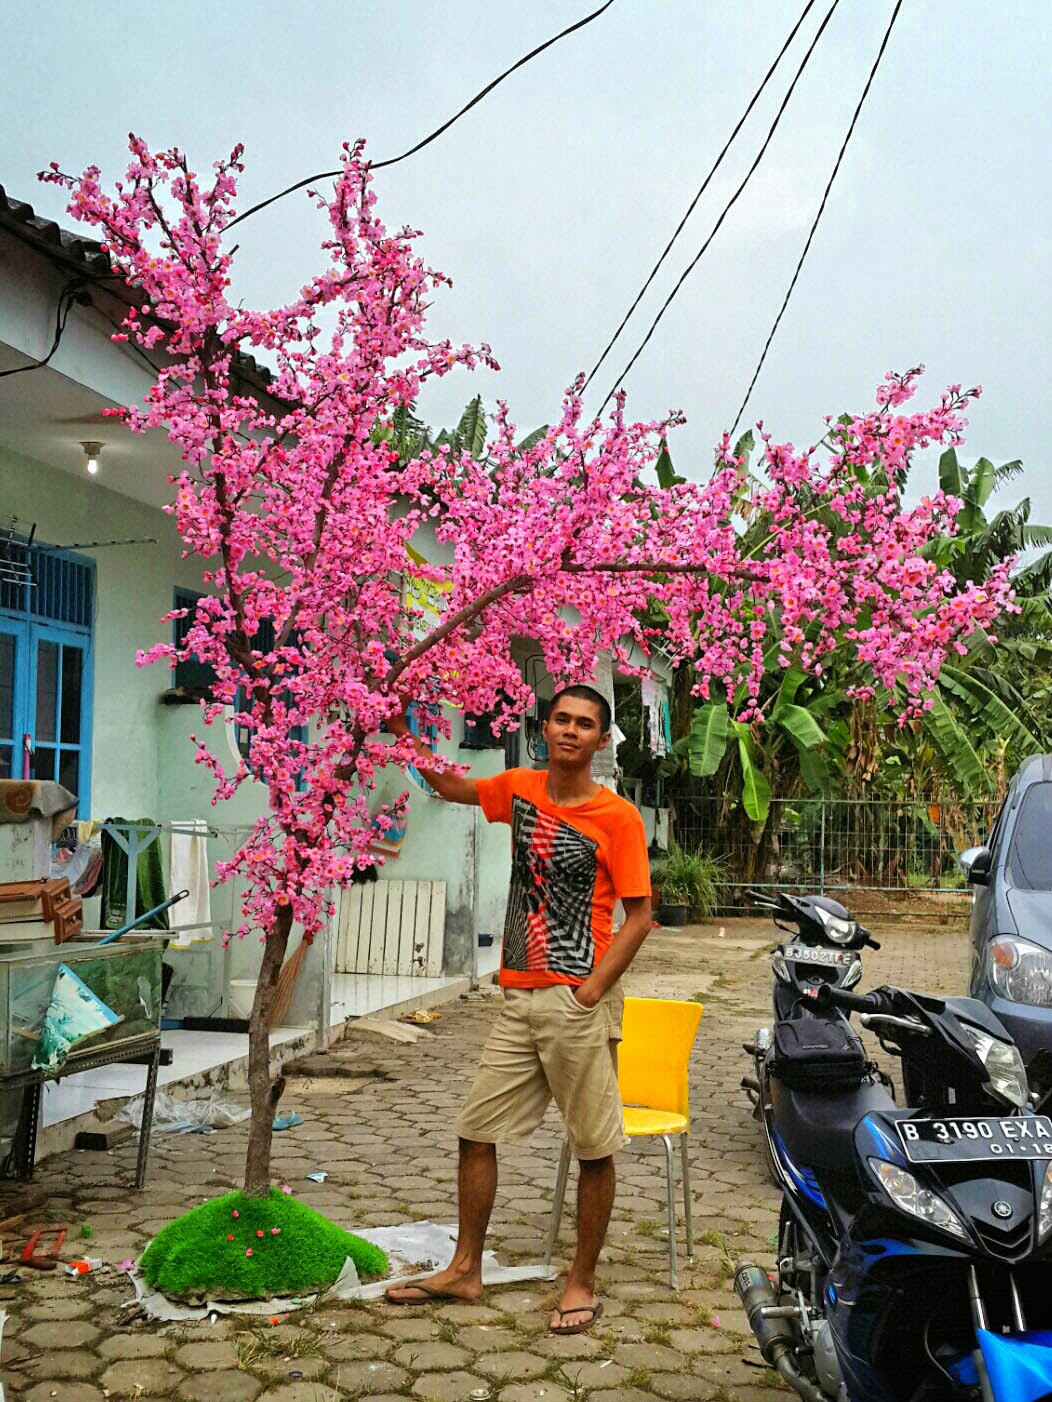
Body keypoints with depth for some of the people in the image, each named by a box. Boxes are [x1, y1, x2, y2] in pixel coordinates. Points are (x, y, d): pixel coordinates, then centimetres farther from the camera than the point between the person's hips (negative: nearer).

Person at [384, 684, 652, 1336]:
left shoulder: (618, 817, -8)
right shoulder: (521, 788, 7)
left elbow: (640, 915, -8)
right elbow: (450, 786, 25)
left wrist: (593, 988, -16)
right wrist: (403, 731, 16)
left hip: (579, 1001, -5)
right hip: (519, 997, 6)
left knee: (594, 1149, 4)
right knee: (477, 1132, 11)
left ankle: (582, 1283, 20)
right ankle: (465, 1270, 26)